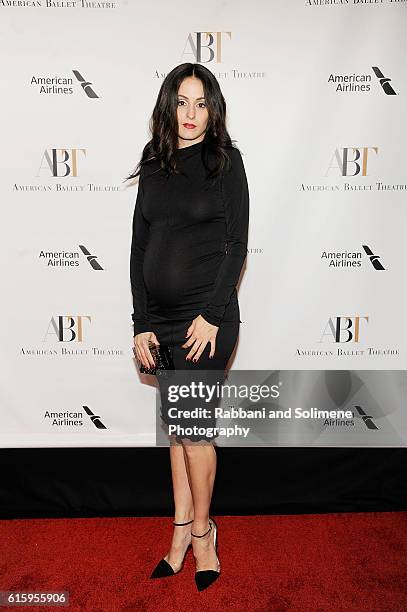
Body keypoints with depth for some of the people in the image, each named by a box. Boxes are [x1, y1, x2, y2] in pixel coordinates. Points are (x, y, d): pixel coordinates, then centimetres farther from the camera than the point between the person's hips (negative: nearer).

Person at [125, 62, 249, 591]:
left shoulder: (226, 160, -1)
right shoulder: (154, 164, 10)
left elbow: (236, 244, -6)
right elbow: (140, 247, 8)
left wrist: (211, 315, -14)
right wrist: (141, 324, 3)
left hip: (207, 316, -4)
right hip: (160, 318, 5)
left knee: (194, 427, 2)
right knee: (176, 426, 13)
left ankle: (200, 532, 26)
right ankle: (182, 534, 29)